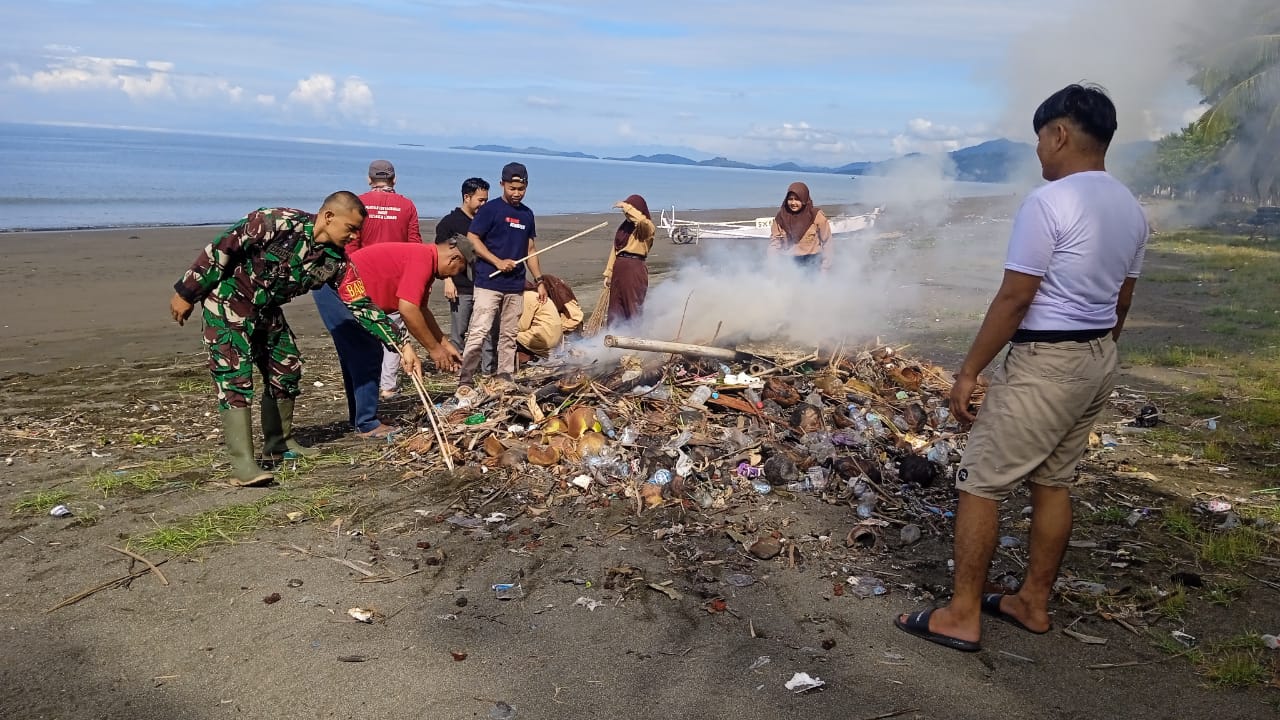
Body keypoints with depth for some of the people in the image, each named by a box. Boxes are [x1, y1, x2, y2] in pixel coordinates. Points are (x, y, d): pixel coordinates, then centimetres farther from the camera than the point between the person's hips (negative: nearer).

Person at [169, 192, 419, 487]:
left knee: (286, 370, 9)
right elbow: (220, 249, -22)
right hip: (227, 302, -7)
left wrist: (402, 345, -11)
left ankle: (279, 442, 27)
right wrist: (186, 293, -16)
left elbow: (362, 305, -5)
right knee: (235, 377, -13)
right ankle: (242, 464, -14)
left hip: (267, 311, 7)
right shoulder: (278, 223, -28)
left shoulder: (334, 261, -8)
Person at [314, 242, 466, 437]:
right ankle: (368, 425, -1)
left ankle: (359, 418, 29)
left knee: (354, 357, 18)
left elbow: (421, 309, 23)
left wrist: (446, 344, 21)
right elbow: (407, 310, -26)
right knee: (367, 355, -7)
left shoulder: (425, 259, 13)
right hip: (339, 288, -11)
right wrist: (434, 348, -17)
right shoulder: (422, 260, -19)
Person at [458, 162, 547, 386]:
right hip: (489, 283, -6)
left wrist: (539, 280, 14)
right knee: (478, 333, -11)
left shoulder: (527, 214, 15)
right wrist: (498, 262, -15)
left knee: (509, 337, 9)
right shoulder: (490, 209, -3)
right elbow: (472, 239, -7)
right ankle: (464, 381, -9)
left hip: (515, 286, 6)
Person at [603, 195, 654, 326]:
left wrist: (627, 207, -23)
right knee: (615, 308, 10)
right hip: (618, 268, 7)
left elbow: (642, 220, -32)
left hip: (635, 269, -7)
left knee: (633, 307, -4)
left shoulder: (647, 227, -6)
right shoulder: (624, 226, 16)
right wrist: (608, 273, 16)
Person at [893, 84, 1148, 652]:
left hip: (1044, 363, -9)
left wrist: (969, 371, -14)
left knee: (980, 483, 0)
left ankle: (962, 616, 6)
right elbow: (1121, 302, 15)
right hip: (1100, 360, 9)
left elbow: (1013, 298, -20)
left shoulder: (1048, 202, -18)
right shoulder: (1130, 208, 9)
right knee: (1053, 482, 17)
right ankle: (1033, 602, 28)